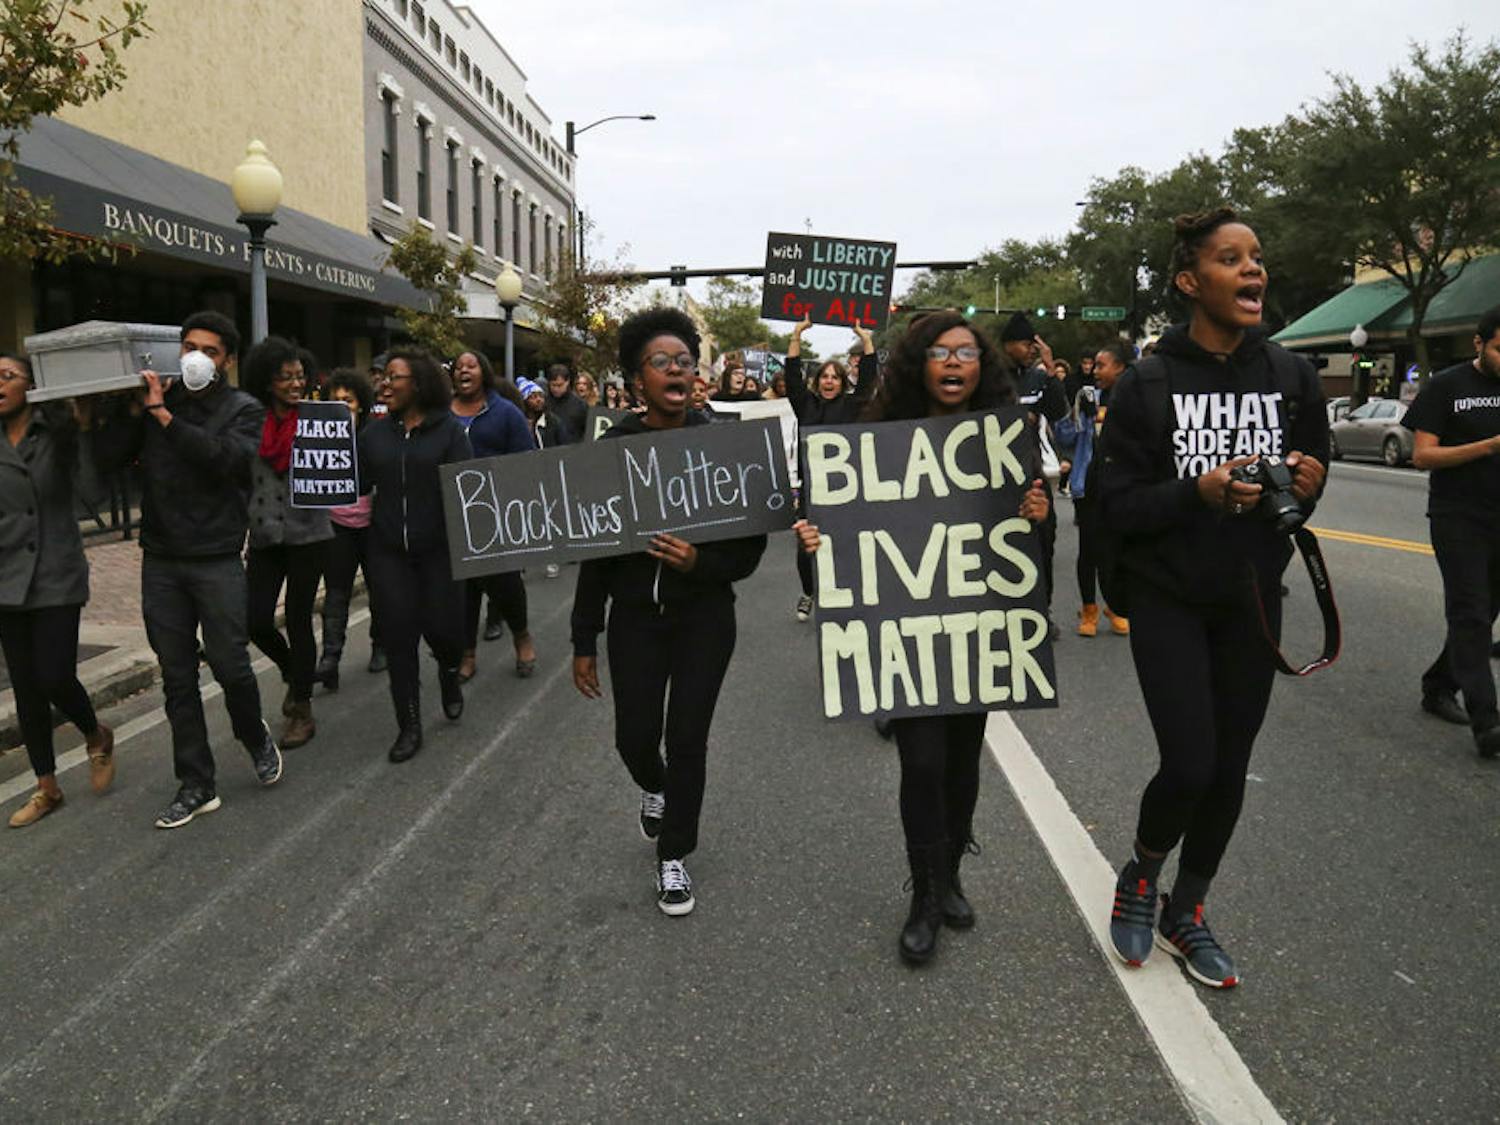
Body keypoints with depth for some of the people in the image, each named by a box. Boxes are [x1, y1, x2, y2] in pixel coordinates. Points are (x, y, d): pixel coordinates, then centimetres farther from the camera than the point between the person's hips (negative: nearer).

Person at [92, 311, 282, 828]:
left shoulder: (244, 410, 0)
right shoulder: (154, 400, 8)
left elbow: (226, 457, -20)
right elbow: (106, 455, -1)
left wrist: (164, 416, -18)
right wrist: (136, 408, -9)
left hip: (218, 561, -3)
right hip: (161, 561, 3)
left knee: (230, 666, -4)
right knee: (177, 678, 7)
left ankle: (256, 739, 28)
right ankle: (196, 785, 17)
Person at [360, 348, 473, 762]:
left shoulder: (449, 430, -2)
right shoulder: (375, 433, 9)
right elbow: (357, 483, 8)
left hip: (438, 548, -3)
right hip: (389, 550, 3)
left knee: (442, 627, 0)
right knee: (398, 637, 3)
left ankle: (450, 674, 38)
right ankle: (409, 726, 14)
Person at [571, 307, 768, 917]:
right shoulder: (614, 447, -5)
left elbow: (750, 543, -3)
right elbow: (595, 550, -2)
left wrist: (700, 562, -24)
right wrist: (584, 641, -1)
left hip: (704, 615, -1)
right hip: (635, 615, 1)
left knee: (687, 738, 1)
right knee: (635, 737, 5)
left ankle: (673, 857, 23)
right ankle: (656, 788, 43)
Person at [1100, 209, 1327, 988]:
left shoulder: (1291, 375, 2)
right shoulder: (1146, 385, -9)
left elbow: (1313, 472, 12)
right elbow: (1115, 505, -11)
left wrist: (1307, 483, -12)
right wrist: (1199, 491, -27)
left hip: (1251, 599, 4)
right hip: (1168, 599, -4)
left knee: (1229, 768, 10)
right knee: (1188, 766, -10)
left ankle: (1185, 915, 32)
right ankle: (1139, 877, 23)